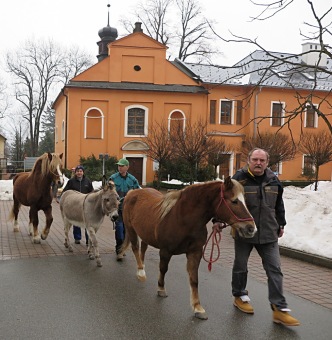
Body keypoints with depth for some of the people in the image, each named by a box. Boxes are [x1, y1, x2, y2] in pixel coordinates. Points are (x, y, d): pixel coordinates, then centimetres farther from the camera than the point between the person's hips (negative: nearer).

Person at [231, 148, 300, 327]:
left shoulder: (273, 180, 4)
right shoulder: (239, 178, -11)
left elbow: (279, 205, 15)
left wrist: (281, 224, 17)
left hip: (268, 233, 3)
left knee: (274, 270, -1)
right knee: (240, 266, 12)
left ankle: (279, 309, 2)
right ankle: (239, 296, 33)